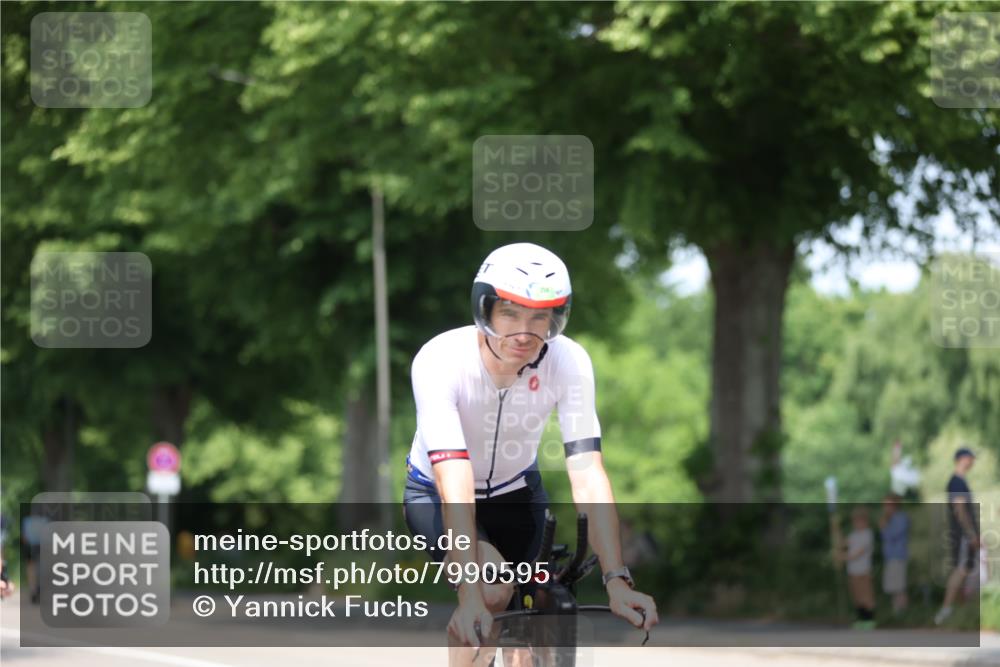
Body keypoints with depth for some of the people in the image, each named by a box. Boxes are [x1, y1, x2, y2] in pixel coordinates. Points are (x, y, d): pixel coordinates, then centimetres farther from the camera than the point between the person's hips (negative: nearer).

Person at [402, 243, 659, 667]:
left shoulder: (569, 362, -26)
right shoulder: (440, 360, -34)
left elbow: (588, 476, -31)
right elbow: (455, 486, -41)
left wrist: (617, 582, -41)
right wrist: (470, 595, -50)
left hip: (516, 492, 3)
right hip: (436, 494, -3)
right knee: (492, 592, -28)